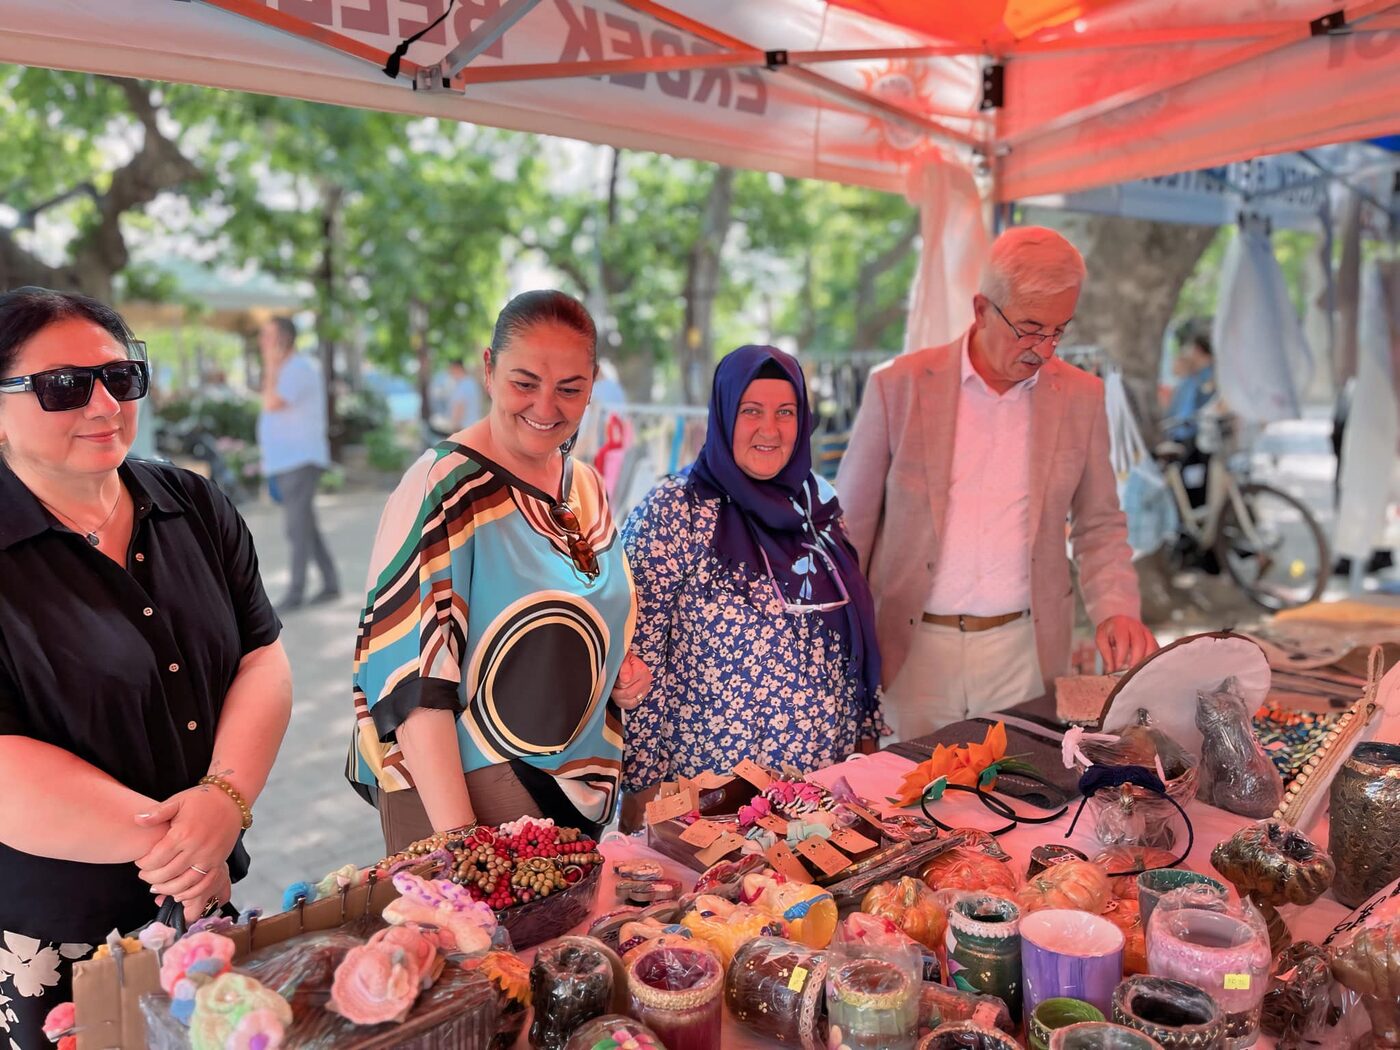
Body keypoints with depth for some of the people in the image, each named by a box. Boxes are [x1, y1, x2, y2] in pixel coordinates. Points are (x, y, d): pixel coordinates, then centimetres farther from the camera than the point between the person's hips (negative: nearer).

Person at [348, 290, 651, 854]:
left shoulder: (586, 486, 3)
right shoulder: (444, 488, -18)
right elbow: (412, 675, -21)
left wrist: (623, 669, -2)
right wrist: (457, 833, -25)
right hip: (457, 787, -7)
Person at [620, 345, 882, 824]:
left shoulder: (819, 502, 4)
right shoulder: (672, 512, -13)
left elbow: (856, 628, 11)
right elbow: (638, 654, -15)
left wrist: (868, 729, 11)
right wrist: (644, 784, -15)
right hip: (711, 771, -5)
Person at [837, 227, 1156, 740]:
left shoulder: (1081, 397, 1)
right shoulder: (898, 386, -6)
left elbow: (1100, 526, 10)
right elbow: (850, 526, -1)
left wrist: (1116, 611, -7)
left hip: (1025, 651, 2)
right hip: (915, 650, -1)